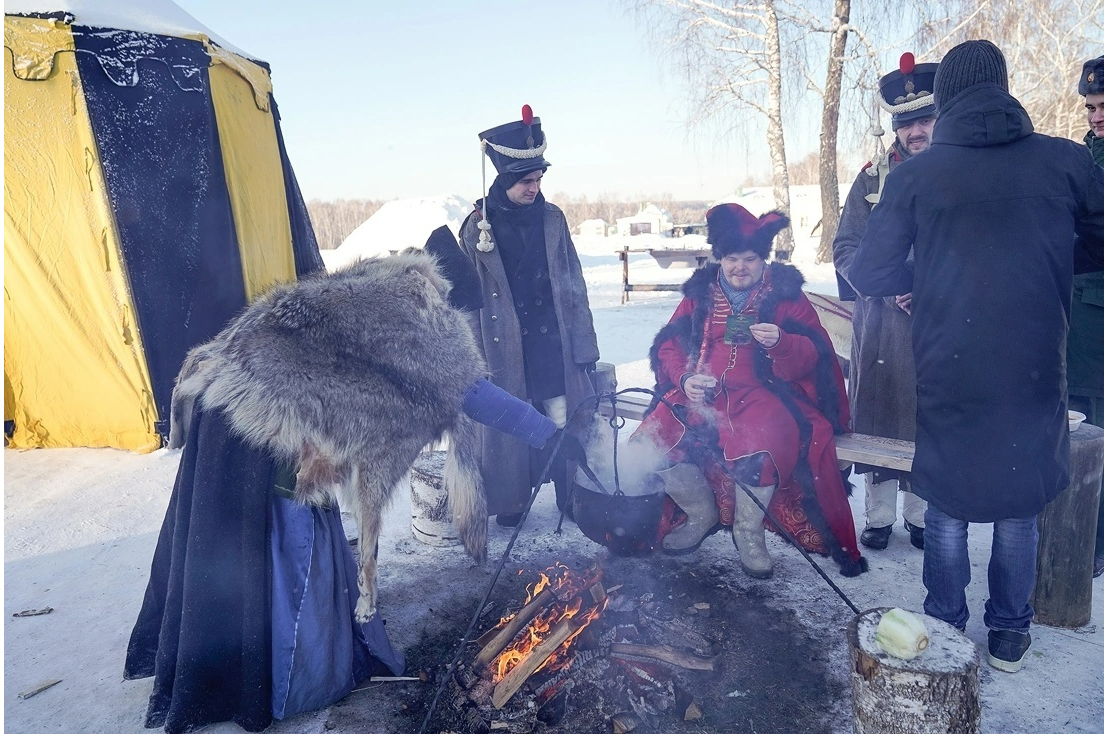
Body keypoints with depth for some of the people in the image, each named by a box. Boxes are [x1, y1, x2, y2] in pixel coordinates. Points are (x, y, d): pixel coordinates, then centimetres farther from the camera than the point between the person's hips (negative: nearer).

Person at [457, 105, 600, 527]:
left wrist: (585, 347, 3)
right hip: (506, 348, -2)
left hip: (554, 345, 2)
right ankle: (511, 501, 23)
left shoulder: (552, 219, 5)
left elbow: (574, 287, 6)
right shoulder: (479, 226, -2)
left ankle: (574, 499, 19)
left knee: (566, 422, 4)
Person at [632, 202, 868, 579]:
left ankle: (749, 532, -3)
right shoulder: (699, 293, 14)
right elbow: (669, 346, 10)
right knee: (649, 445, -18)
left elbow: (810, 358, -2)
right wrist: (685, 379, -10)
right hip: (700, 395, 4)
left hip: (764, 395, -3)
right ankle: (701, 511, 12)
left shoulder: (786, 294, 6)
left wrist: (781, 343, -24)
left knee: (760, 449, -35)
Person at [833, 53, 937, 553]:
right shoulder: (873, 177, 6)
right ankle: (879, 515, 20)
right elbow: (844, 248, 2)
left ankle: (921, 514, 23)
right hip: (879, 321, 1)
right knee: (877, 414, 5)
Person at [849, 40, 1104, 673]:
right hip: (1035, 371, 1)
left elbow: (869, 274, -2)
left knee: (948, 506, 15)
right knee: (1019, 504, 17)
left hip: (948, 370, -1)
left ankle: (945, 632, 27)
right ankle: (1010, 635, 30)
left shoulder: (914, 175, -4)